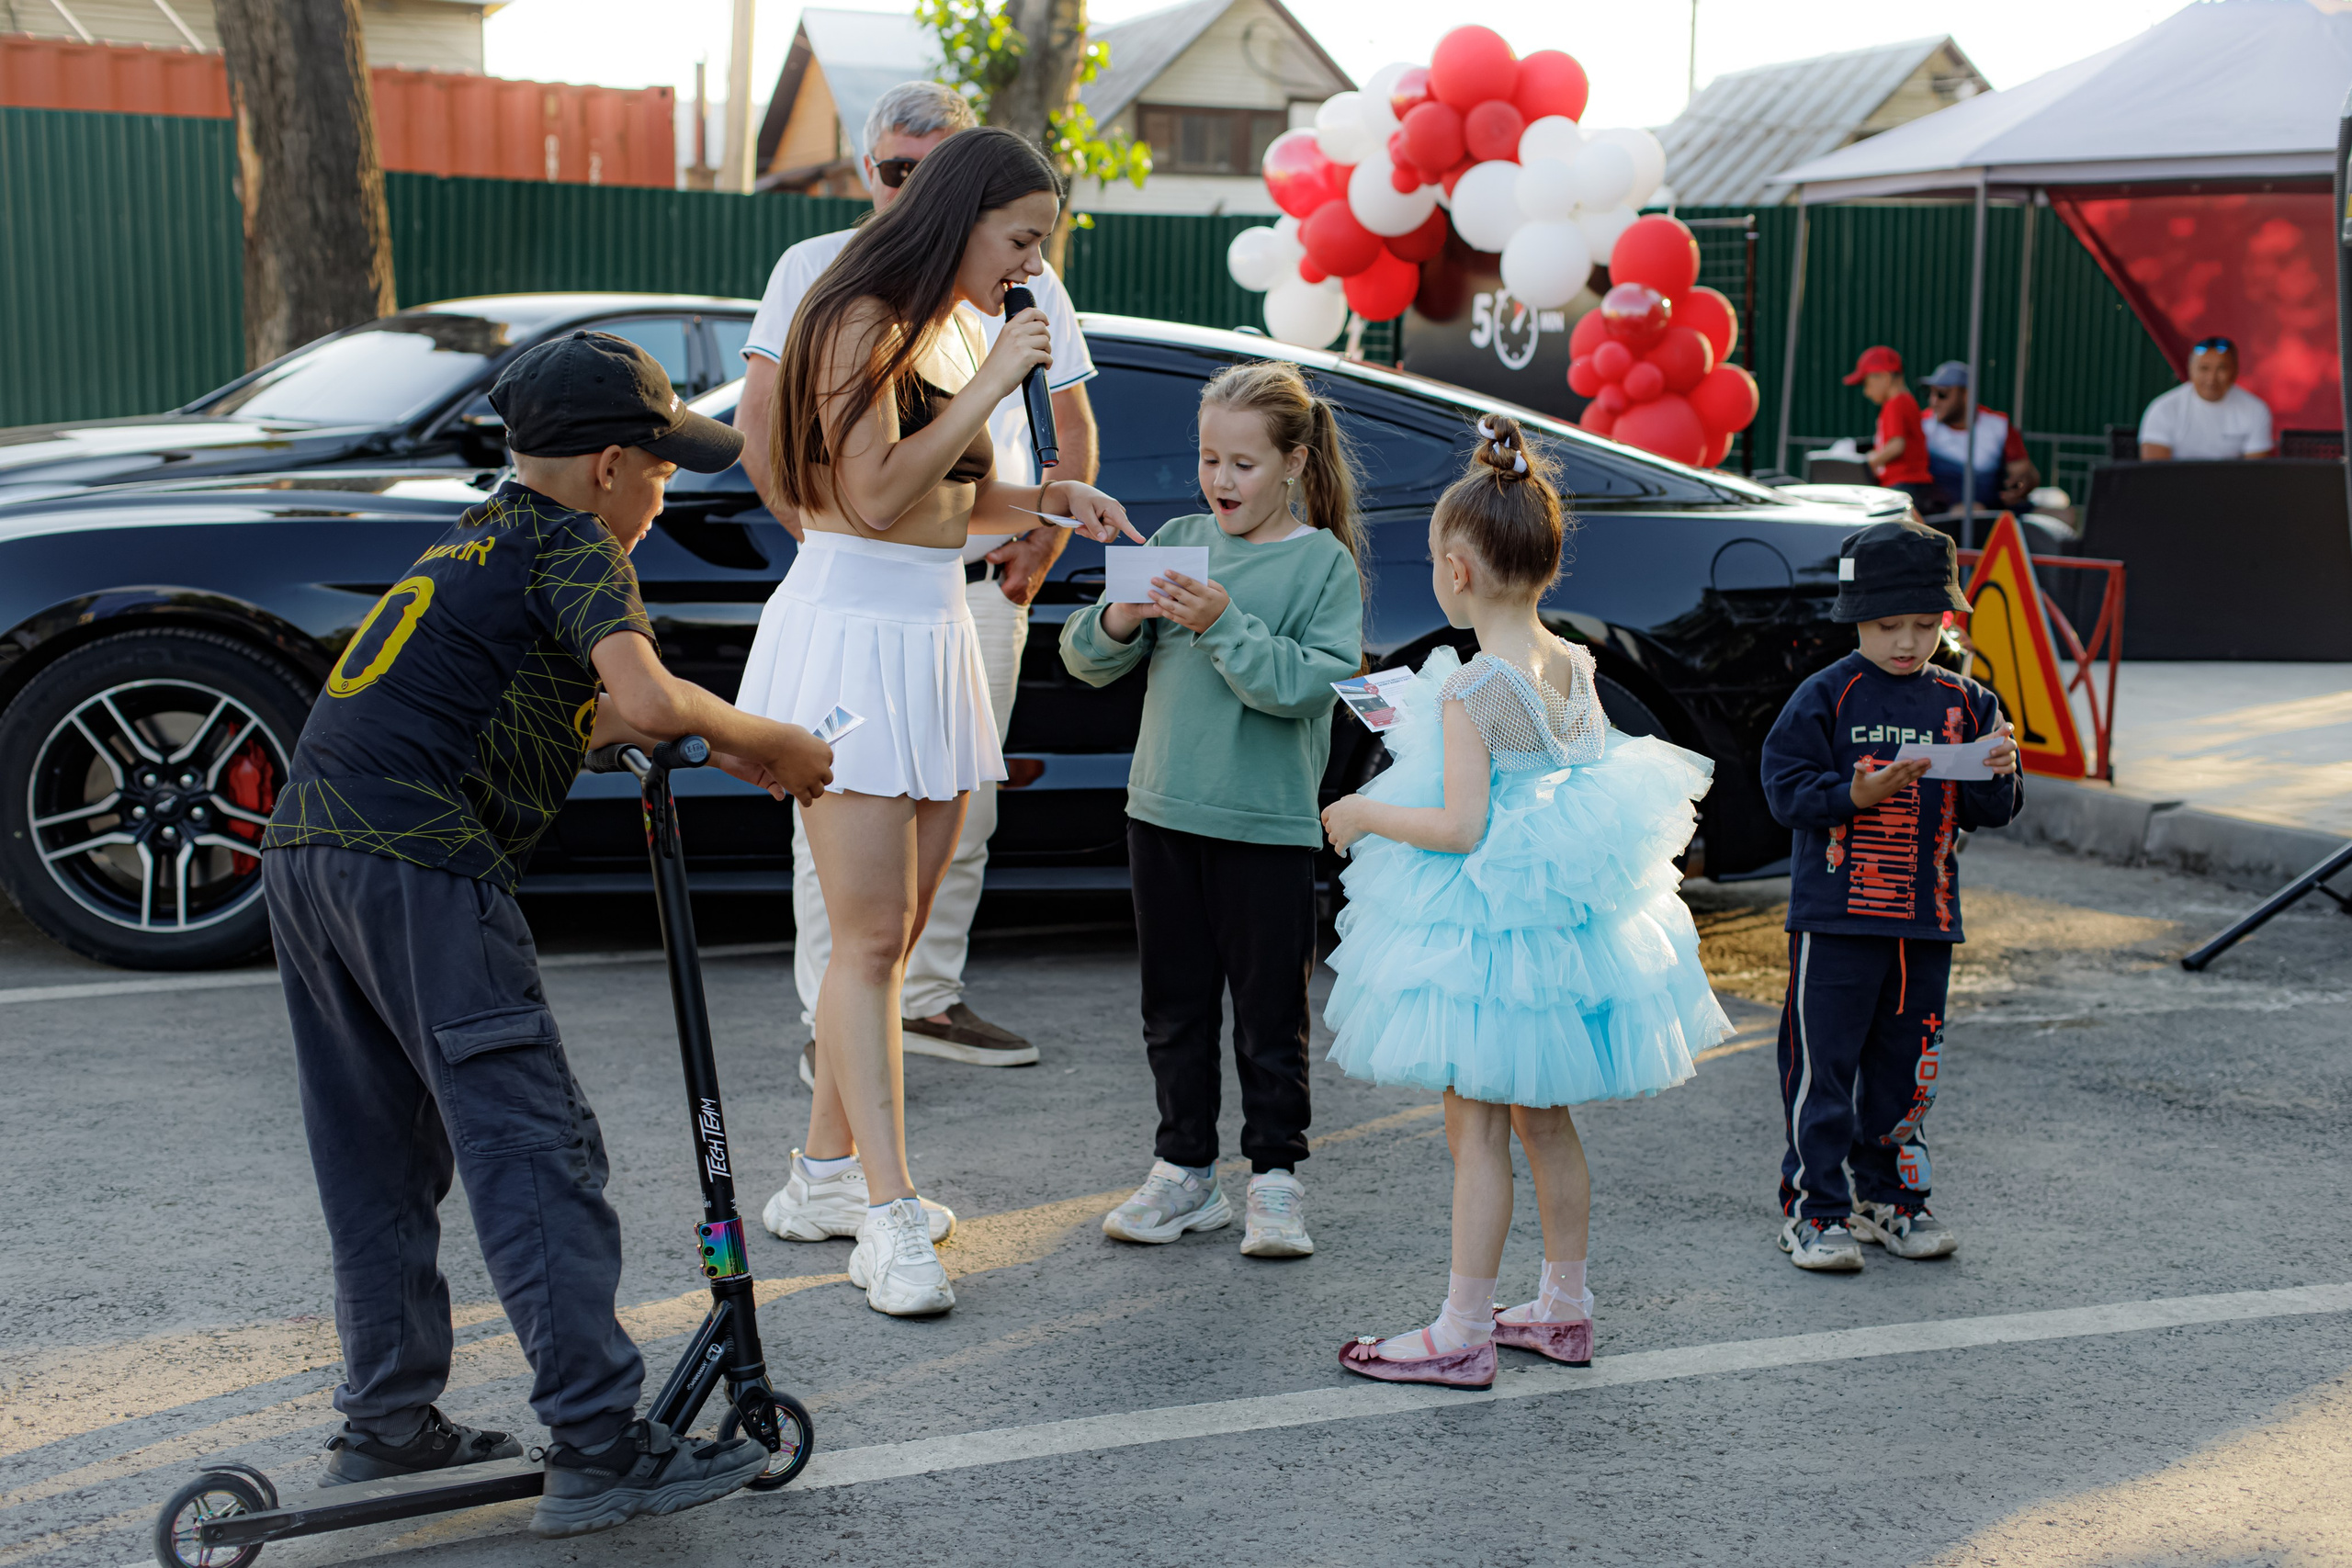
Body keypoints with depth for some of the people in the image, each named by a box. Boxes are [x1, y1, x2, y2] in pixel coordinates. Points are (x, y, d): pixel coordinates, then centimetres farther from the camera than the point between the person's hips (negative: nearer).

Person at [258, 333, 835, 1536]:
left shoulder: (473, 539, 25)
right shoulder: (571, 543, -2)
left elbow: (562, 722, 31)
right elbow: (646, 700, -19)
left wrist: (721, 743, 24)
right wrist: (772, 746, -4)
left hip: (304, 845, 9)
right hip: (416, 862, -9)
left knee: (378, 1158, 15)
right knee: (532, 1146, -8)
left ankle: (387, 1423, 23)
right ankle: (600, 1448, -9)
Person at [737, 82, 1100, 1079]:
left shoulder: (1024, 283, 9)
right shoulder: (816, 269, 1)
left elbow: (1074, 427, 16)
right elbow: (758, 423, -1)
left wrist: (1042, 547, 3)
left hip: (983, 587, 3)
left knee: (963, 810, 10)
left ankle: (929, 1001, 23)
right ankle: (831, 1022, 1)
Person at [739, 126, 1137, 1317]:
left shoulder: (953, 329, 17)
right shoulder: (861, 323, -10)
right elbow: (875, 494, -19)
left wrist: (1046, 499, 9)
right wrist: (990, 385, -17)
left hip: (933, 640, 9)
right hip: (850, 639, -9)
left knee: (892, 933, 10)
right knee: (870, 936, -9)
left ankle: (827, 1173, 21)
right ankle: (890, 1216, -8)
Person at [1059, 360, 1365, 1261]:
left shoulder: (1323, 561, -5)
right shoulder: (1178, 542, 7)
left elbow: (1305, 685, -17)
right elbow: (1085, 661, 6)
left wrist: (1223, 623, -25)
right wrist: (1118, 622, -15)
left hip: (1268, 823, -4)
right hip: (1164, 812, 4)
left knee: (1269, 1012, 4)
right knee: (1175, 1005, 12)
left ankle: (1275, 1177, 15)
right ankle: (1184, 1172, 23)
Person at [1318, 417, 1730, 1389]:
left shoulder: (1472, 690, -20)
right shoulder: (1575, 669, 4)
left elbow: (1461, 828, -24)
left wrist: (1365, 815, -9)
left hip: (1486, 932, -8)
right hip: (1568, 922, 8)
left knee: (1476, 1132, 0)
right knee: (1545, 1123, 18)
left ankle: (1462, 1336, 8)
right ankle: (1564, 1308, 29)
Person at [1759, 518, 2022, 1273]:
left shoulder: (1964, 703, 7)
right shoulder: (1825, 697, -5)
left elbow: (1986, 813, 8)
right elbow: (1787, 791, -9)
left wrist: (1998, 778, -12)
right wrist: (1857, 794, -23)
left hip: (1927, 917, 4)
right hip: (1834, 914, -4)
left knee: (1906, 1064, 13)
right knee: (1823, 1064, -1)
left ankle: (1888, 1195, 27)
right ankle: (1812, 1208, 7)